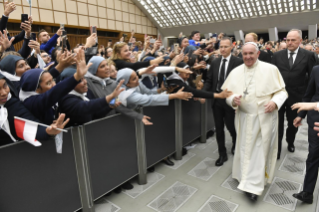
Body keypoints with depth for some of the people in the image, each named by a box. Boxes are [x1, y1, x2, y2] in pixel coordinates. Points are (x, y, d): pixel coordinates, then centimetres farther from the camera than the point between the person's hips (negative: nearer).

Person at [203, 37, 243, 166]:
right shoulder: (215, 62, 8)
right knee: (219, 128, 11)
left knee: (231, 126, 9)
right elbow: (209, 81, 7)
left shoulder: (238, 62, -7)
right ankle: (222, 154, 27)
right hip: (216, 99, 4)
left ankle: (235, 143, 44)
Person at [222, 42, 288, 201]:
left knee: (259, 151, 1)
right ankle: (247, 179, 36)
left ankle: (252, 186, 9)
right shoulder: (236, 72, 3)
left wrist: (275, 102, -20)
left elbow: (281, 91, -1)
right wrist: (233, 99, -19)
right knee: (245, 149, 15)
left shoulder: (270, 69, -4)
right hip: (244, 118, 3)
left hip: (265, 118, -3)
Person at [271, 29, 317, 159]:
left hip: (296, 96, 1)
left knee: (293, 123, 19)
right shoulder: (277, 55, -1)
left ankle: (290, 142, 44)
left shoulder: (308, 55, -3)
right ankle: (277, 147, 22)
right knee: (278, 123, 7)